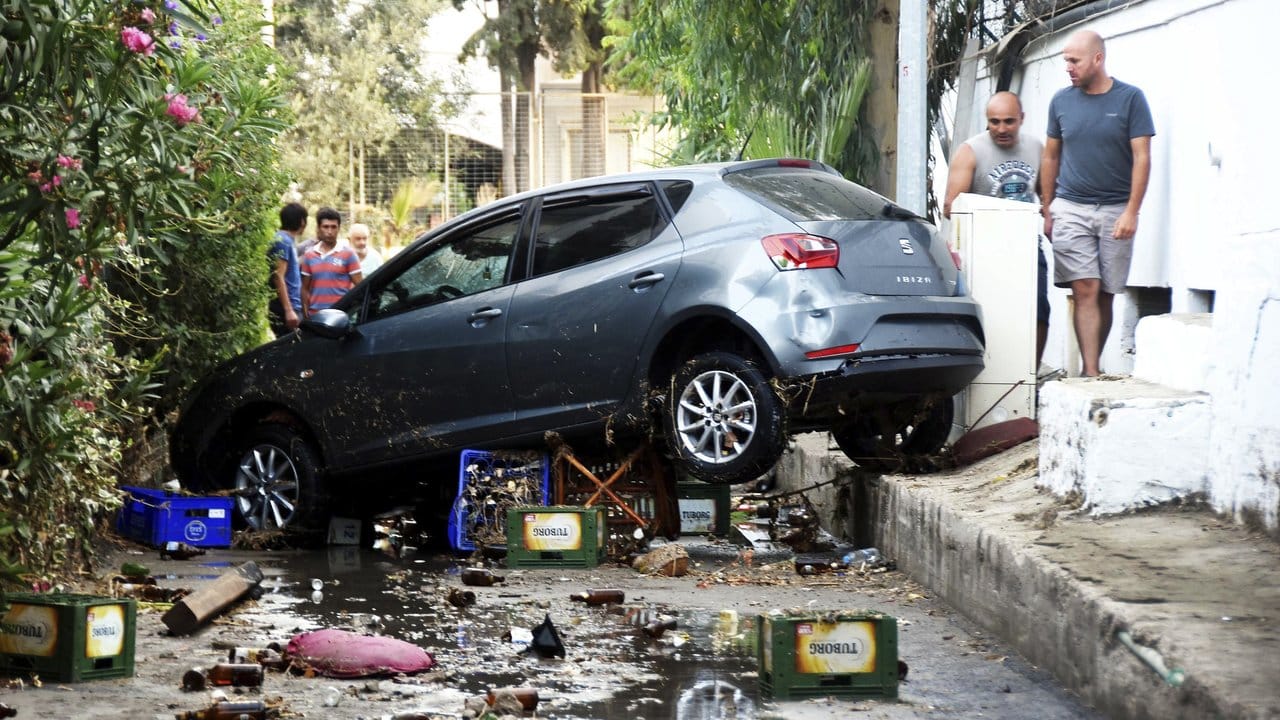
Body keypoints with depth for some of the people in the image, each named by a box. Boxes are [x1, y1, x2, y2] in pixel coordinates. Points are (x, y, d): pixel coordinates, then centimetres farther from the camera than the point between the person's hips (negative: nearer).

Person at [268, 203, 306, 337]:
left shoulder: (288, 240, 17)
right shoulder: (282, 241, -12)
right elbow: (278, 277, -19)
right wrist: (289, 310, -23)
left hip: (293, 307, 10)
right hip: (286, 309, -10)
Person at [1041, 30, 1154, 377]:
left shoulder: (1130, 99, -1)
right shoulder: (1061, 100, 7)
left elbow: (1142, 157, -4)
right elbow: (1051, 158, 14)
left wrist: (1131, 211, -11)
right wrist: (1047, 211, 12)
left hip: (1115, 211, -1)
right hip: (1071, 209, 1)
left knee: (1106, 295, 3)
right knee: (1085, 291, -10)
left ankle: (1092, 366, 13)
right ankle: (1091, 373, -14)